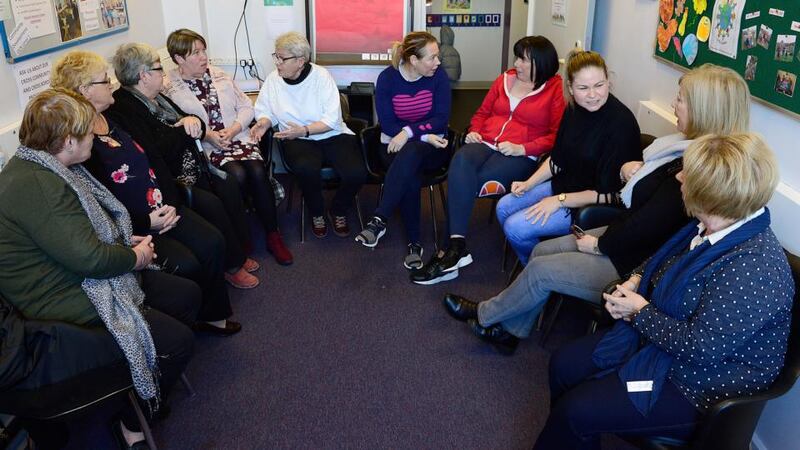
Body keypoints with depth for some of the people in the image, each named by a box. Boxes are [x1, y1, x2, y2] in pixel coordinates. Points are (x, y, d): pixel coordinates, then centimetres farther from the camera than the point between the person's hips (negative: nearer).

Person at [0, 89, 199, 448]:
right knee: (178, 340, -13)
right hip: (63, 305, -11)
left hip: (82, 279, 11)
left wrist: (126, 243, 2)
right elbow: (90, 257, -29)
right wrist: (136, 256, -11)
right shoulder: (34, 186, -27)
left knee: (187, 295, 10)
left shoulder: (45, 169, 6)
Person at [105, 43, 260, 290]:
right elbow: (153, 153, -27)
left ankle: (240, 251, 4)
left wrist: (193, 121, -9)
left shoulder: (157, 98, 13)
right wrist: (185, 130, -14)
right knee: (211, 203, -23)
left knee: (229, 186, -8)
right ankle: (232, 265, -5)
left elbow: (197, 129, 17)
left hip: (192, 169, 9)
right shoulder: (121, 109, -16)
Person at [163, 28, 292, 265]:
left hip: (238, 137, 4)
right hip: (205, 147, -3)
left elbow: (246, 107, 12)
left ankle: (273, 236, -14)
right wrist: (208, 135, -19)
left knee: (257, 172, -25)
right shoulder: (169, 88, 0)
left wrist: (233, 129, -6)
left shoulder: (220, 76, 14)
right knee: (237, 174, -30)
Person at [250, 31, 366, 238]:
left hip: (332, 135, -1)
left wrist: (304, 130, -24)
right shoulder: (273, 79, 1)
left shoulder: (321, 76, -8)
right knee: (306, 168, -35)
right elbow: (264, 109, 12)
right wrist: (263, 123, -12)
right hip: (297, 140, 1)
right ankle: (316, 214, -3)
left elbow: (332, 119, -13)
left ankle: (338, 212, 7)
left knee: (356, 172, -26)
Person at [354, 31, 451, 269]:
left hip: (431, 147, 0)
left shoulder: (438, 76, -4)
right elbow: (387, 123, -11)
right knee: (411, 179, -33)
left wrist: (409, 132, -23)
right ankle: (415, 243, -24)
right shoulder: (387, 78, -7)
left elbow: (441, 119, -10)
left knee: (409, 153, -37)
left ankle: (379, 221, -39)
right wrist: (425, 135, -20)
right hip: (395, 145, 0)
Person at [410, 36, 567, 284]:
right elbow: (482, 112, 27)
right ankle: (456, 248, -37)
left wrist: (522, 148, -15)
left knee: (462, 181, -29)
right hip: (485, 144, 5)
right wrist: (474, 132, 7)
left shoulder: (556, 90, 3)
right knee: (461, 160, -32)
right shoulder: (505, 79, 20)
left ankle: (454, 247, -21)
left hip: (521, 156, -4)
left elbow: (556, 135, -4)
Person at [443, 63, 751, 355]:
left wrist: (599, 244, -11)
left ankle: (485, 314, 22)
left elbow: (648, 224, -26)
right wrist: (630, 168, -5)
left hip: (635, 264, -10)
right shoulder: (688, 146, 3)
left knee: (540, 269, -4)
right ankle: (509, 331, 20)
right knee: (542, 251, 9)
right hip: (624, 234, 10)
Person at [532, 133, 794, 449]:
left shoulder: (754, 267, -32)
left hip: (700, 386, -9)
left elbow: (700, 347, -30)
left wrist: (639, 312, -18)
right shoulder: (707, 227, -3)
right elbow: (661, 260, 16)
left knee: (575, 411, -13)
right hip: (656, 338, 9)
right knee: (563, 364, 5)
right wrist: (635, 281, -3)